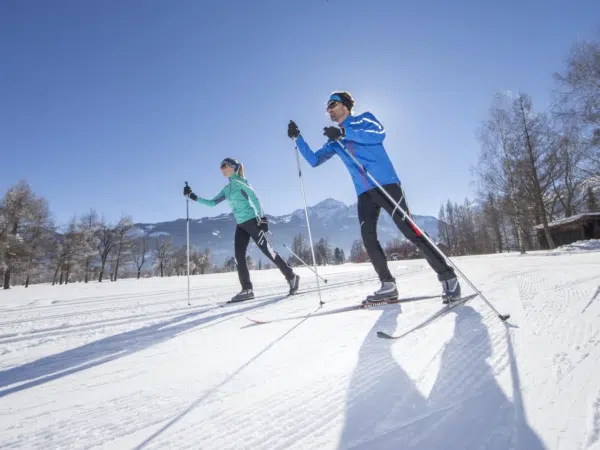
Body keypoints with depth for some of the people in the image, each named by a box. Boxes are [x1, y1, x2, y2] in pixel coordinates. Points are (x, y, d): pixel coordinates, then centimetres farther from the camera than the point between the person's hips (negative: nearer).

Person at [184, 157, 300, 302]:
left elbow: (255, 198, -13)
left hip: (251, 221, -8)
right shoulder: (226, 189, 17)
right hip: (241, 225, 8)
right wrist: (193, 196, 14)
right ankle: (247, 289, 4)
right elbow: (212, 203, 19)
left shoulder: (239, 182, -6)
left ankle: (291, 277, 4)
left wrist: (262, 217, -18)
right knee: (239, 257, -1)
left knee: (268, 251, -6)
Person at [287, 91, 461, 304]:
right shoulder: (334, 140, 21)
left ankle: (447, 276, 1)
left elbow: (379, 134, -14)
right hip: (364, 193, 6)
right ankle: (388, 286, 5)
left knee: (410, 231, -10)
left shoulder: (364, 119, 7)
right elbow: (314, 160, 17)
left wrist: (344, 133, -19)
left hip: (386, 184, -5)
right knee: (368, 239, -5)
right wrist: (297, 138, 9)